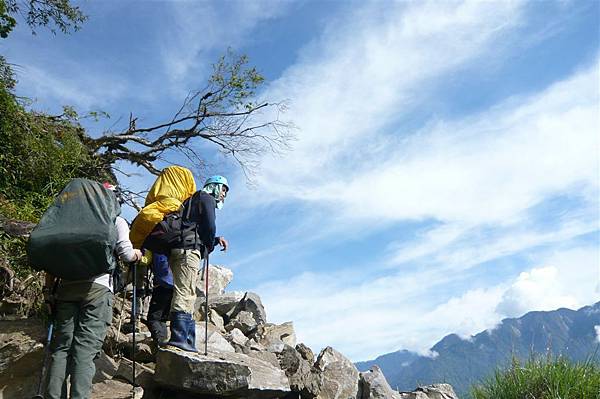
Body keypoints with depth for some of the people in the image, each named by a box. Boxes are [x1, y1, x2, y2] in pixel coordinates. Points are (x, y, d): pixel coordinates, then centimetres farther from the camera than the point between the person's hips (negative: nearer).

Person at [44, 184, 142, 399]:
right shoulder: (117, 221, 10)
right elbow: (126, 253, -3)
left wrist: (48, 287, 15)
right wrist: (138, 254, 18)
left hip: (66, 285, 4)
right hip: (97, 287, -4)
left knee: (61, 345, 8)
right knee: (86, 347, -5)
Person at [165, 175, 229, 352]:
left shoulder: (193, 200, 33)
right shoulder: (207, 198, 5)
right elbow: (209, 227, -8)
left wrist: (216, 239, 20)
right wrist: (209, 247, 8)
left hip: (177, 249, 10)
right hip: (189, 251, -10)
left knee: (187, 297, 7)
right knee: (185, 293, -16)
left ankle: (189, 341, 7)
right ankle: (179, 338, -22)